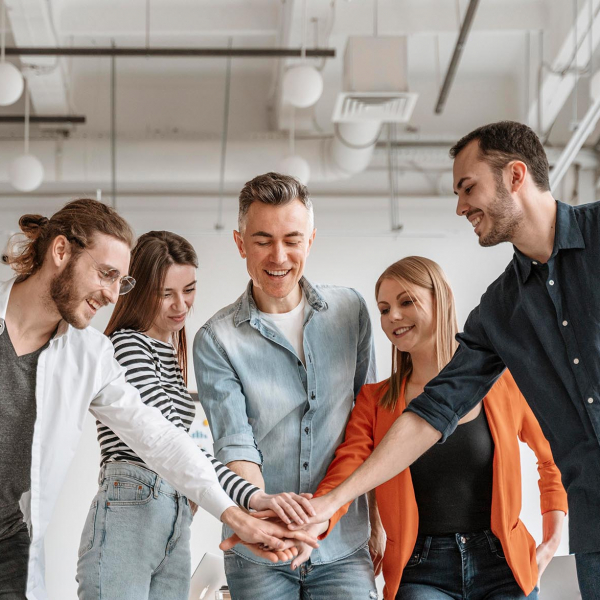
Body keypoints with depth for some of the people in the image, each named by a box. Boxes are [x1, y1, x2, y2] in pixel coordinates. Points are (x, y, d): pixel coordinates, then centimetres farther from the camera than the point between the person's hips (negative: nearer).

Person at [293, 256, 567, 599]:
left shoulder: (501, 381, 3)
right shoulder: (375, 401, 5)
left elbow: (553, 454, 17)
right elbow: (342, 476, -10)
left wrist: (552, 539, 8)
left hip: (504, 567, 0)